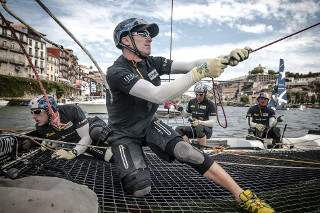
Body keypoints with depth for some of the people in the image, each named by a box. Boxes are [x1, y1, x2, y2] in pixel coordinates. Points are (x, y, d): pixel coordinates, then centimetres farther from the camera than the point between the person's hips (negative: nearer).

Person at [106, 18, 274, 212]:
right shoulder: (116, 72, -25)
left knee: (185, 151, -23)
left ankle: (243, 196, -15)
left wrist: (226, 59, -27)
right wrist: (200, 72, -39)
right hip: (125, 135, -4)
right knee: (140, 189, -20)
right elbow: (158, 95, -37)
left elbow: (189, 66, -12)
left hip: (149, 124, 4)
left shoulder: (152, 63, -4)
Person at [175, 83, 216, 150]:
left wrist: (199, 122, -29)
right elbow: (186, 115, 22)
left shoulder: (210, 104, -8)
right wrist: (182, 110, 0)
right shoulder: (191, 102, 8)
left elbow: (212, 122, -13)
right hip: (193, 129, 6)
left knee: (199, 127, -38)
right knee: (178, 129, -16)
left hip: (207, 130, -5)